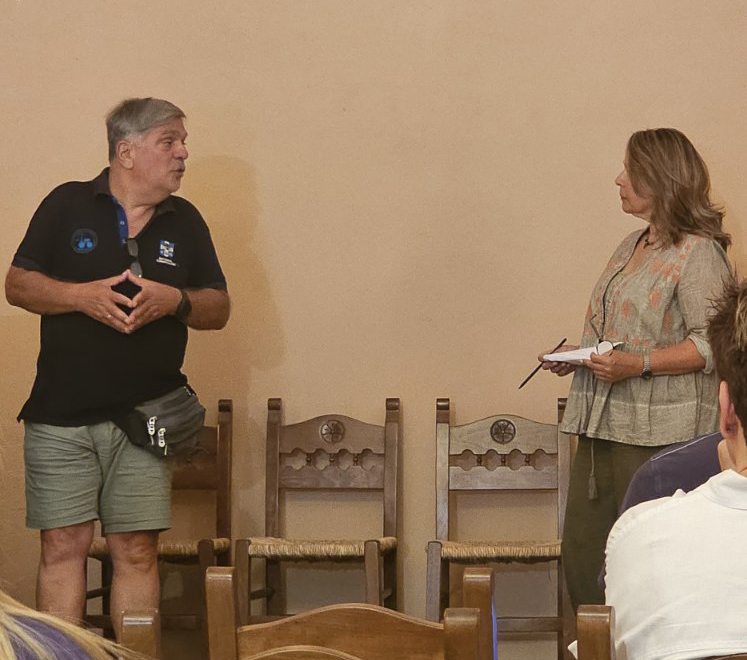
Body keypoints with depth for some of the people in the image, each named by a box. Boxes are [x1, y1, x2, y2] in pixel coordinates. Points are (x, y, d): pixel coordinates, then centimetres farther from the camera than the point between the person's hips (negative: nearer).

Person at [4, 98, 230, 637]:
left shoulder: (185, 222, 11)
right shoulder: (68, 205, 3)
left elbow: (219, 308, 12)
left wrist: (174, 300, -9)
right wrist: (82, 295, -15)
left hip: (145, 417, 2)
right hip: (61, 416, -2)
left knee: (137, 551, 0)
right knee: (63, 546, -2)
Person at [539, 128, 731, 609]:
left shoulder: (698, 253, -9)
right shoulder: (633, 246, 19)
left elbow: (710, 345, -15)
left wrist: (638, 365, -22)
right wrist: (577, 354, 13)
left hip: (660, 431, -9)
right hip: (604, 424, 9)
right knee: (581, 551, 7)